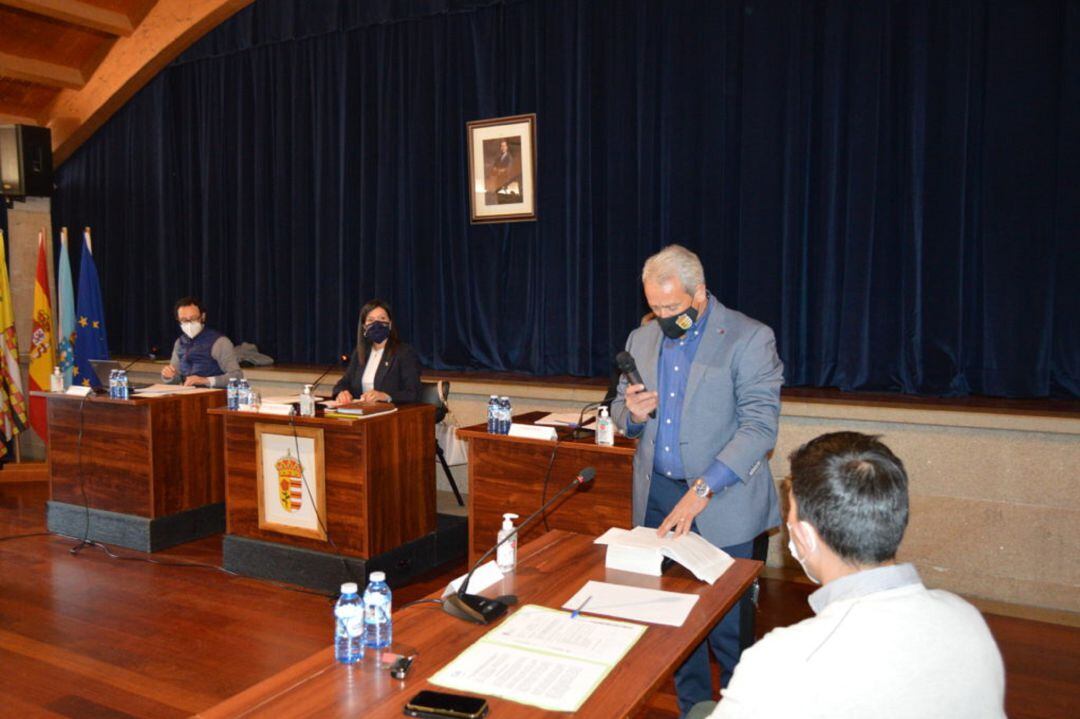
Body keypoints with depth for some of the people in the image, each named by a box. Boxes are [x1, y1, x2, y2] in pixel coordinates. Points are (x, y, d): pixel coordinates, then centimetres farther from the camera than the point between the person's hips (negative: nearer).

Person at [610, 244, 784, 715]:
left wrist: (703, 490, -24)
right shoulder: (642, 339, 9)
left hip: (723, 505, -5)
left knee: (729, 623, 3)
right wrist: (632, 412, -8)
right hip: (657, 498, 5)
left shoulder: (749, 339, -9)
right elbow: (621, 410, 18)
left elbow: (760, 426, -16)